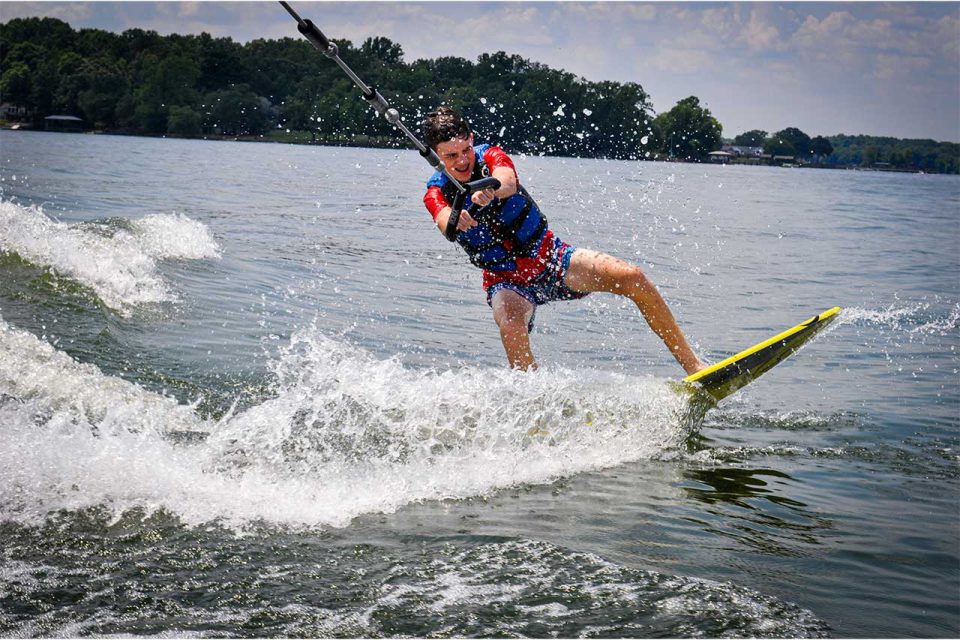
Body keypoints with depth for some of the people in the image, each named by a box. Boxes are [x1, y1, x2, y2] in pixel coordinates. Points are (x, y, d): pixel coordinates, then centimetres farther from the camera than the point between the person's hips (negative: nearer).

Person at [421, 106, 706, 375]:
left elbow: (507, 182, -36)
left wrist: (489, 189, -60)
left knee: (632, 277, -17)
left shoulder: (490, 156, -11)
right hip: (507, 281, -1)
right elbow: (446, 223, -35)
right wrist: (455, 220, -60)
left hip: (550, 256, 1)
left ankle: (692, 364, -8)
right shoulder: (436, 193, -11)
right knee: (511, 325, -36)